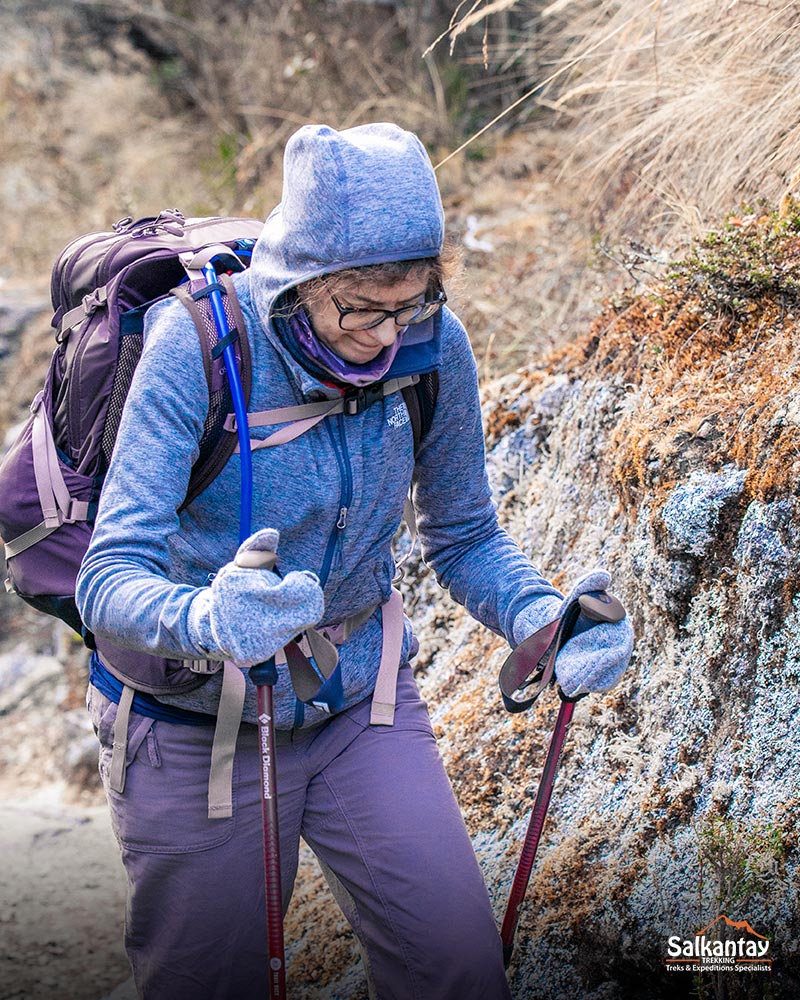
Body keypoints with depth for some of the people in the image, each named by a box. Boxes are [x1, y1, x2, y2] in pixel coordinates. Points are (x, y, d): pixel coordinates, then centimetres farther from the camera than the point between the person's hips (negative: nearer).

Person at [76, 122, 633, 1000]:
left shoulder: (433, 345, -11)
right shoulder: (196, 344, -23)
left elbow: (464, 537, 3)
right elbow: (109, 579, -28)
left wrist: (542, 620, -18)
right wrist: (207, 620, -50)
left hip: (362, 704, 3)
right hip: (196, 723, -3)